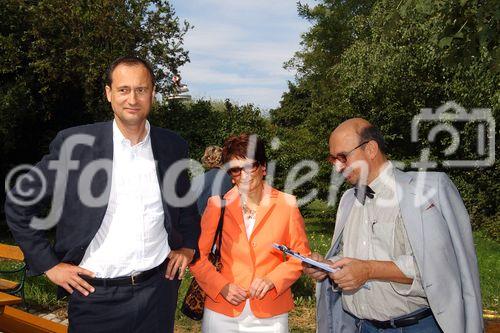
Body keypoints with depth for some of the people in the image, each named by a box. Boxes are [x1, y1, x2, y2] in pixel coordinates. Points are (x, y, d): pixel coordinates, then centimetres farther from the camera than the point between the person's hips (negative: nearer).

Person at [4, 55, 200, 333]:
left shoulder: (173, 146, 2)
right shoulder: (75, 143, -9)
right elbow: (19, 203, -2)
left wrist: (188, 245, 9)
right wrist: (49, 264, -4)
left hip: (159, 287, 3)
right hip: (97, 295, -2)